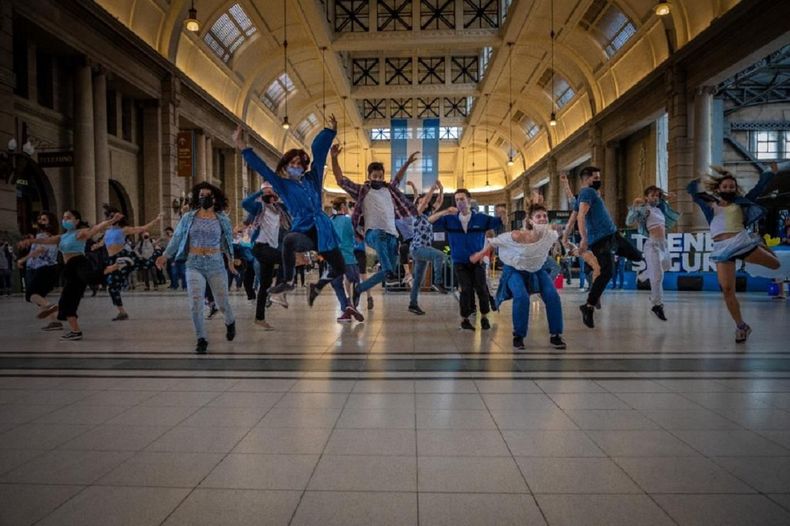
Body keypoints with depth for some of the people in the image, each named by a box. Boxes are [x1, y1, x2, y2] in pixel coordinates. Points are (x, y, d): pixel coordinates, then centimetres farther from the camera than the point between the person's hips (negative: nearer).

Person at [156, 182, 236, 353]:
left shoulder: (222, 219, 2)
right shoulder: (188, 217, 2)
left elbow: (228, 241, 11)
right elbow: (177, 237, 4)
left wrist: (230, 260, 15)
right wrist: (165, 255, -5)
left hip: (216, 265, 0)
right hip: (194, 265, 0)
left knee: (223, 303, 5)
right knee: (196, 304, -9)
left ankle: (230, 322, 39)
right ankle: (201, 339, 6)